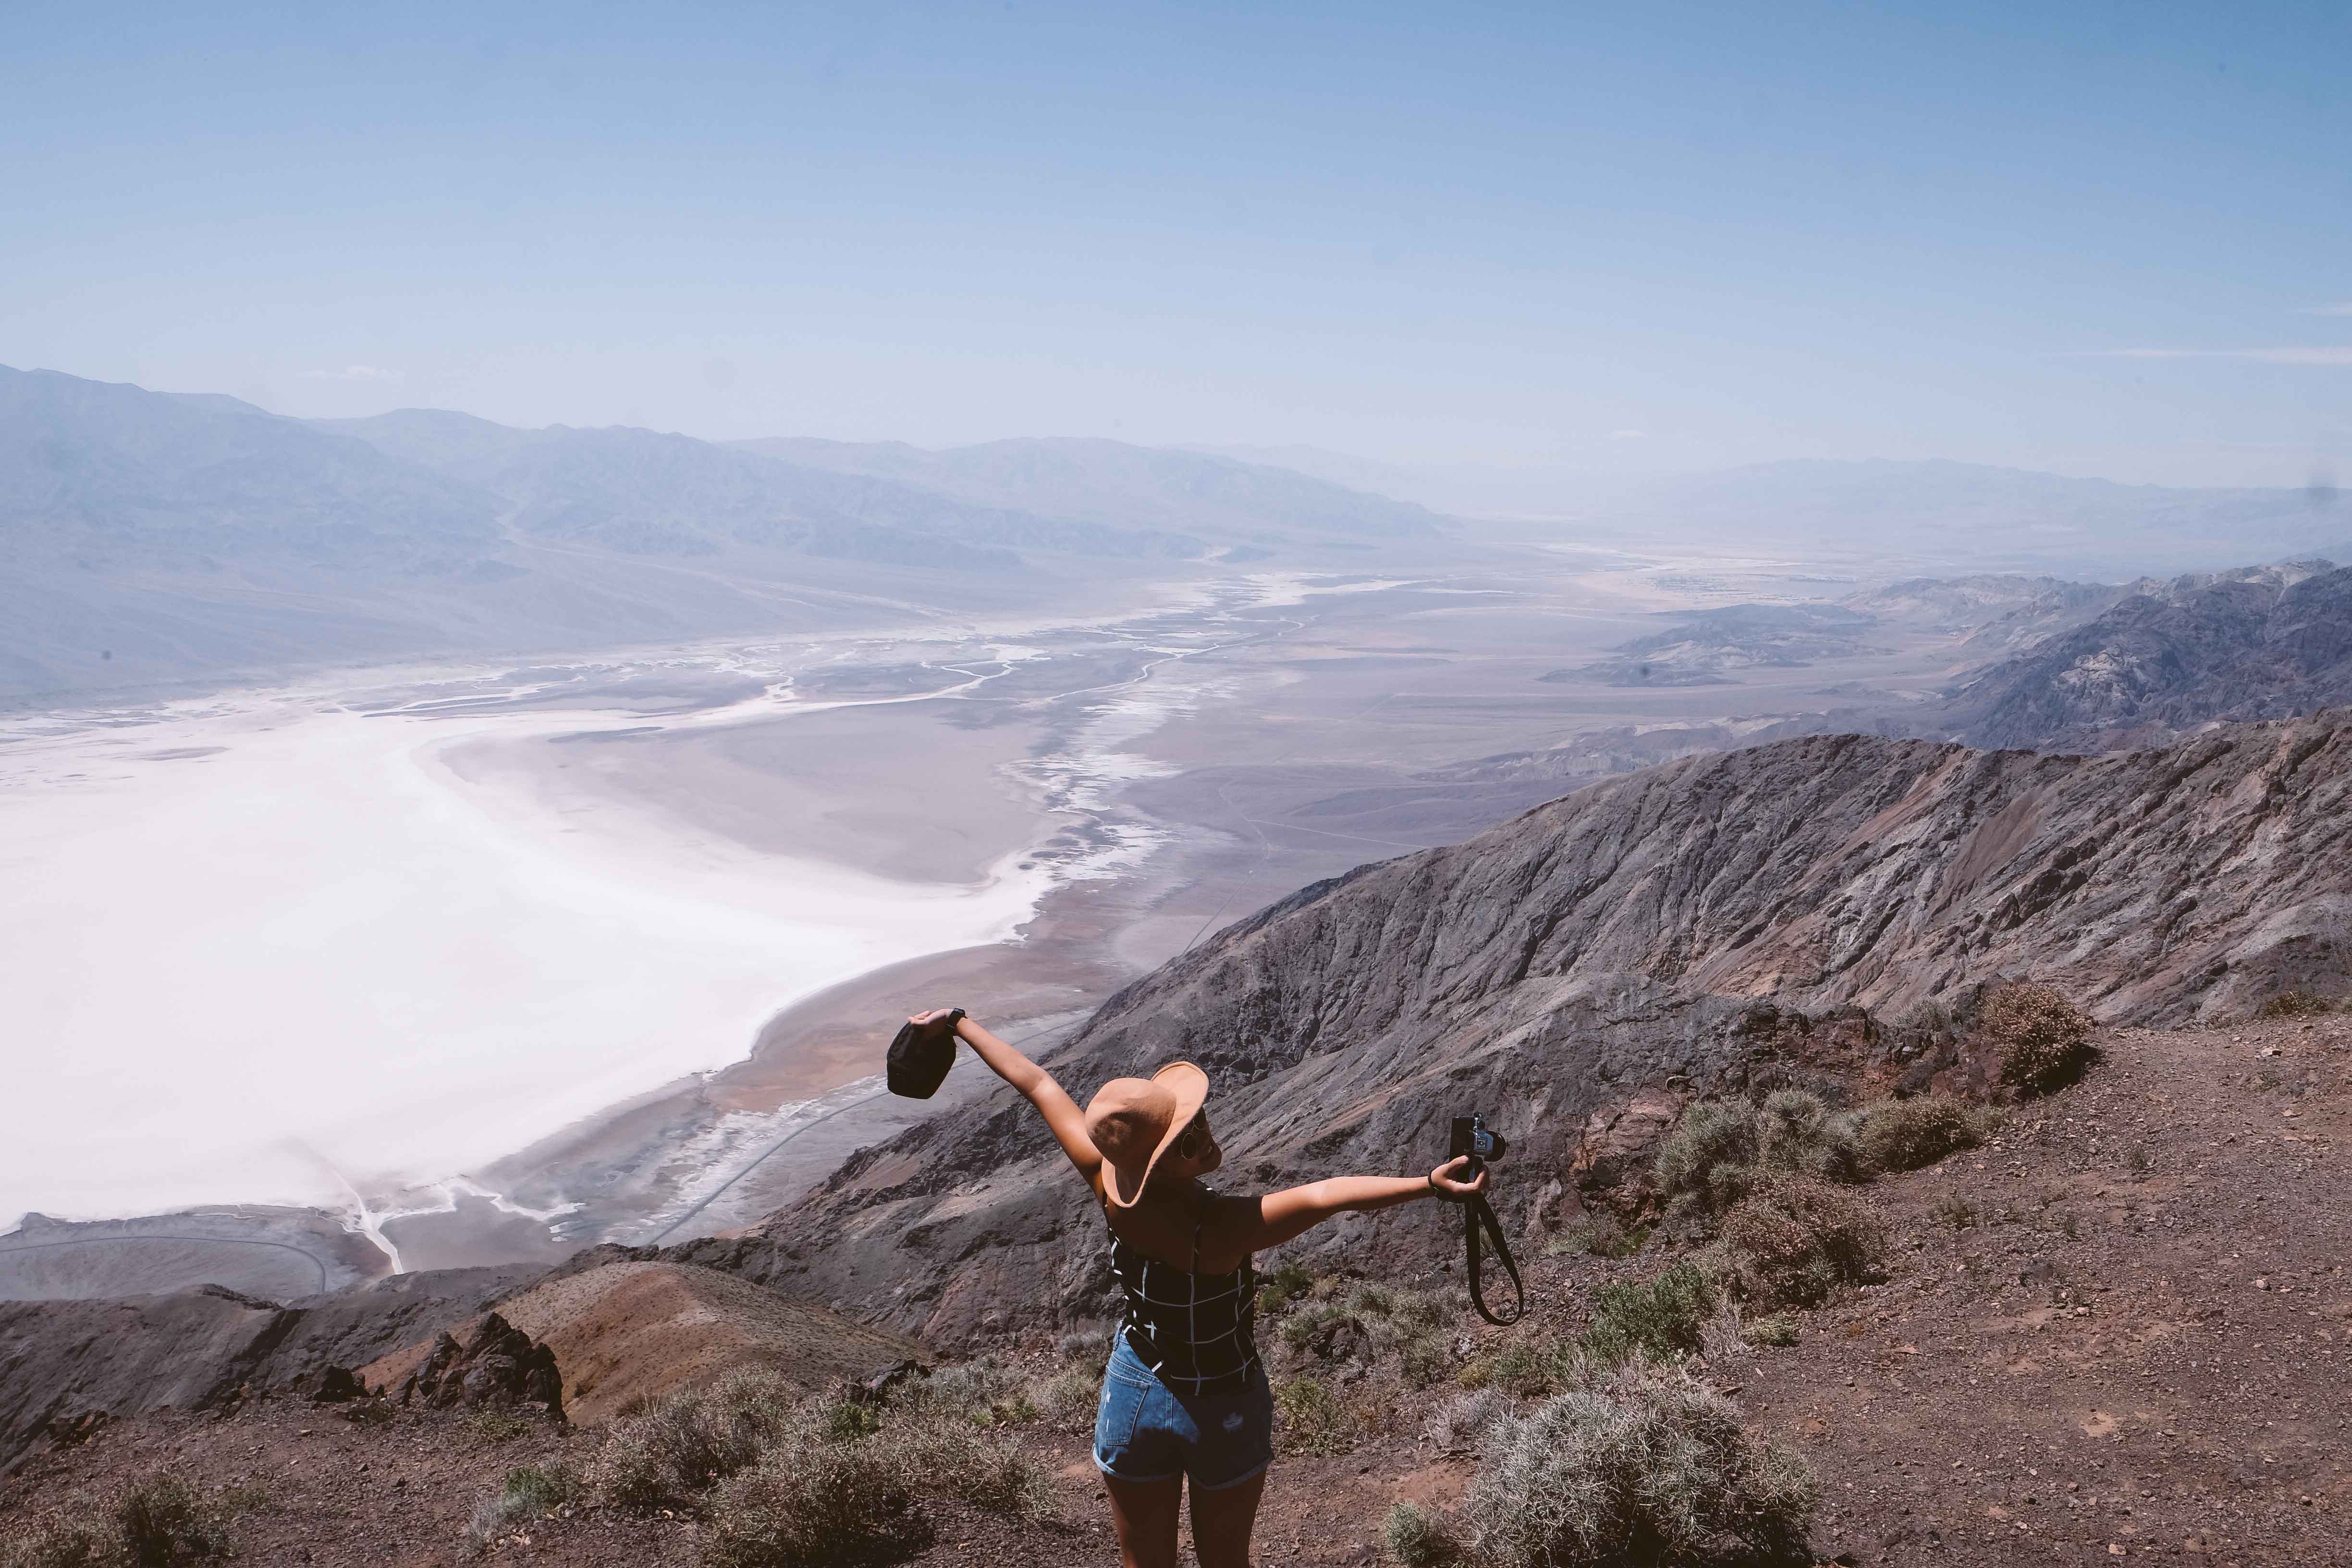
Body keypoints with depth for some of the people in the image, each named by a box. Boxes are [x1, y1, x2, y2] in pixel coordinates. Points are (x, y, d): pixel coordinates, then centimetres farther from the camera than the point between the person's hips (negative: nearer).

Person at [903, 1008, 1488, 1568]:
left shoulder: (1111, 1184, -22)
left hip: (1134, 1397, 4)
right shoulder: (1220, 1229, -35)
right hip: (1224, 1411, -4)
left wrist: (959, 1024, -2)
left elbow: (1036, 1083, -11)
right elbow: (1324, 1196, -48)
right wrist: (1430, 1183, -55)